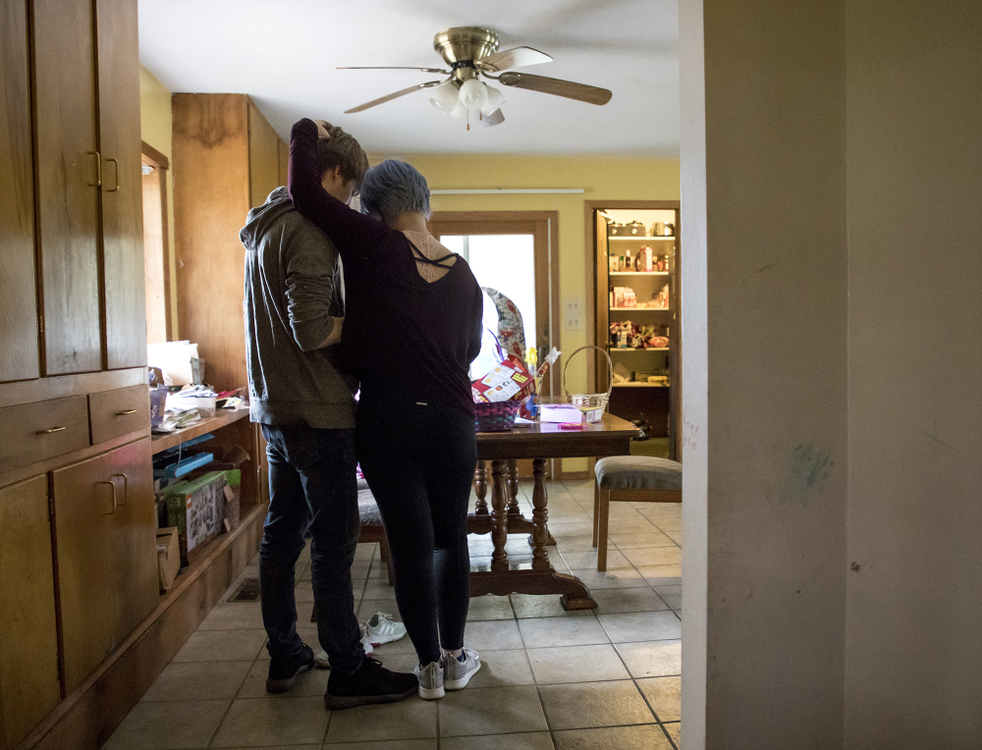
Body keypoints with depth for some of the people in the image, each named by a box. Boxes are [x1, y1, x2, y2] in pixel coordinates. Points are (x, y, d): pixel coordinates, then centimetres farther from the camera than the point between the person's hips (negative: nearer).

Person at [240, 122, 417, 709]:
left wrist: (349, 314, 12)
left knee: (282, 533, 15)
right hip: (317, 411, -10)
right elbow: (313, 331, -23)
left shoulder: (267, 227, 16)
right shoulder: (310, 230, -15)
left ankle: (285, 658, 28)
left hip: (275, 408, 10)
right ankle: (348, 673, 10)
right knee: (334, 541, -2)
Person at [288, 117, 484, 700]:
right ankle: (455, 657, 28)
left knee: (410, 543, 8)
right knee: (451, 537, 17)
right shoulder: (464, 275, 5)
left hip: (387, 421, -3)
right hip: (451, 419, 3)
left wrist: (308, 134, 10)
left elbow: (305, 192, -7)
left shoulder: (374, 246, -8)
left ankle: (429, 666, 20)